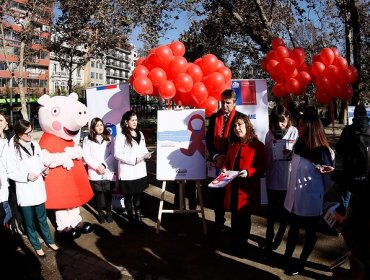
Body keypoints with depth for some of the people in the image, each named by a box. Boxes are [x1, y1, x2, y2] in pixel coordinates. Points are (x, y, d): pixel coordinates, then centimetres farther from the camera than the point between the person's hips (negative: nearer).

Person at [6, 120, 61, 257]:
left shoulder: (35, 145, 2)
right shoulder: (12, 149, -12)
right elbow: (10, 172, -8)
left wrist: (45, 170, -8)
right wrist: (26, 176, -21)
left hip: (38, 188, 4)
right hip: (24, 192, -4)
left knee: (42, 219, 19)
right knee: (30, 222, 14)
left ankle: (50, 241, 36)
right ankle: (37, 246, 31)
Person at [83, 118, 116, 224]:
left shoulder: (109, 138, 7)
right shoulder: (87, 139, 3)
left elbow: (113, 154, 1)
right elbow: (86, 156, -3)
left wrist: (104, 165, -10)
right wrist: (97, 167, -11)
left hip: (108, 171, 1)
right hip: (95, 172, -1)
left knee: (108, 192, 5)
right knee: (98, 193, 4)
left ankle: (109, 213, 20)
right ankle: (100, 213, 19)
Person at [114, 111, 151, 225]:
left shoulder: (140, 134, 11)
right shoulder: (121, 136, -10)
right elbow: (117, 154, -15)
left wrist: (147, 154, -5)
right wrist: (133, 160, -20)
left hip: (140, 171, 5)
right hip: (127, 172, -5)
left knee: (138, 195, 12)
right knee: (128, 196, 8)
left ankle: (138, 217, 23)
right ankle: (131, 218, 22)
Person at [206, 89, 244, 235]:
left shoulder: (241, 117, -6)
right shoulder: (214, 117, 6)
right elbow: (208, 139, 4)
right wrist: (216, 156, -10)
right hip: (217, 162, 4)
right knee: (216, 194, 11)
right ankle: (218, 223, 29)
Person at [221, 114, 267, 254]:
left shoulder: (258, 145, -9)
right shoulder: (233, 145, 12)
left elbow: (262, 168, -10)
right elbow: (227, 162, 19)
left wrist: (248, 172, -24)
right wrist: (224, 169, -2)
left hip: (248, 189, -5)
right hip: (233, 187, 5)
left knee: (244, 218, 11)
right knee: (234, 217, 15)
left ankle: (242, 245, 29)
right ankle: (234, 244, 31)